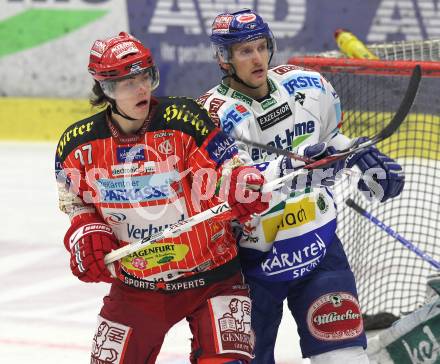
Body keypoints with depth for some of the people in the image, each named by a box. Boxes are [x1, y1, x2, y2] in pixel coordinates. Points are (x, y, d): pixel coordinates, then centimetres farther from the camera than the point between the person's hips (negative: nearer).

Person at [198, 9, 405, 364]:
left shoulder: (307, 85, 0)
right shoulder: (214, 115, -15)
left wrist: (364, 156, 5)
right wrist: (291, 169, -42)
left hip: (318, 244, 3)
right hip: (252, 257, -3)